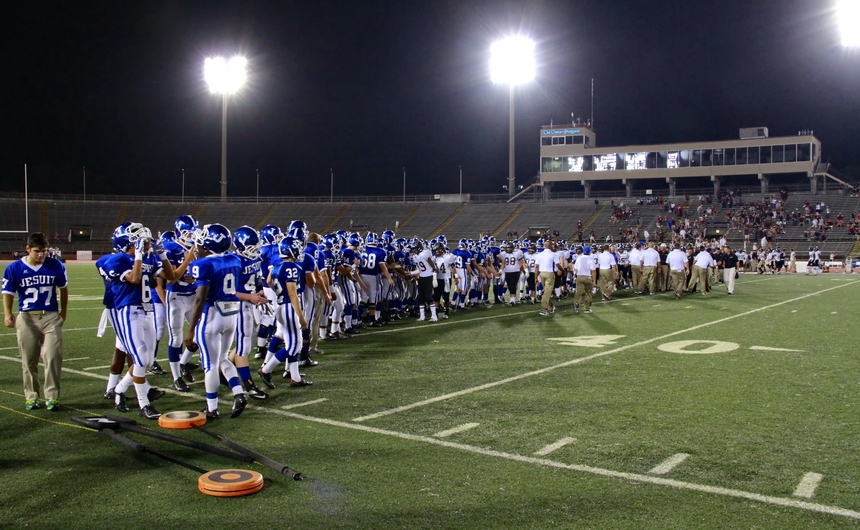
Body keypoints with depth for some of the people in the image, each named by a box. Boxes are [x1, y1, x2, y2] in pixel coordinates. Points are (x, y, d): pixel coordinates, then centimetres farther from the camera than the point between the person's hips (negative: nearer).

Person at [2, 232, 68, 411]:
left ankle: (52, 397, 3)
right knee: (29, 361, 9)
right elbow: (8, 293, 0)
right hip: (27, 318, 0)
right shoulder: (14, 268, -4)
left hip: (51, 317, 0)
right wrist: (7, 314, -15)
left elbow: (63, 289, 12)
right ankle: (31, 397, 21)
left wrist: (63, 312, 14)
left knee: (53, 358, -6)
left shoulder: (55, 265, -1)